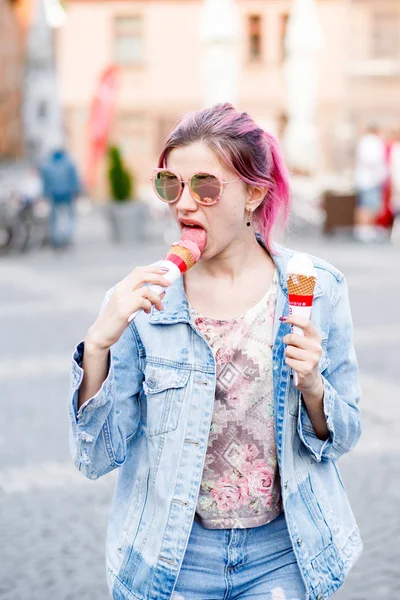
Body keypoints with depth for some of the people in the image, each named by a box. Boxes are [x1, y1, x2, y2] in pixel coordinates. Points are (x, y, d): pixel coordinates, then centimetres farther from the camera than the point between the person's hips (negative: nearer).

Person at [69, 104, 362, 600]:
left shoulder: (317, 289, -6)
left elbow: (340, 438, 2)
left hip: (283, 554, 0)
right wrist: (98, 344, -24)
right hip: (172, 558, 0)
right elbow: (97, 457, -11)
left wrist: (312, 386, -19)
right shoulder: (140, 300, -9)